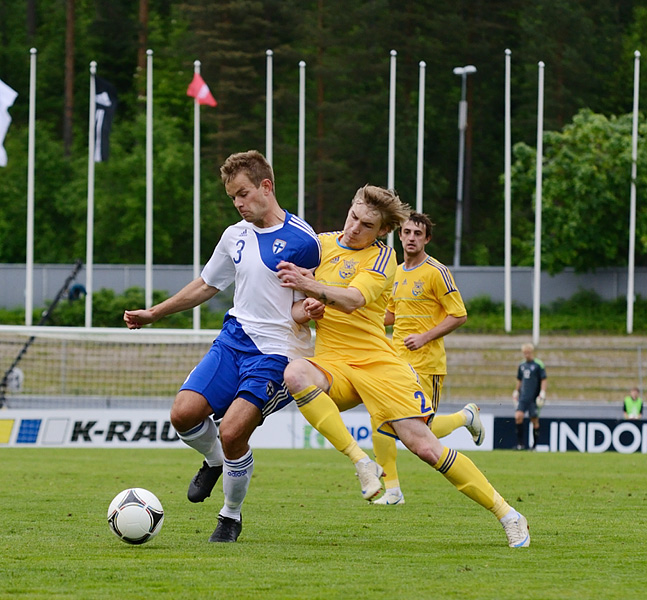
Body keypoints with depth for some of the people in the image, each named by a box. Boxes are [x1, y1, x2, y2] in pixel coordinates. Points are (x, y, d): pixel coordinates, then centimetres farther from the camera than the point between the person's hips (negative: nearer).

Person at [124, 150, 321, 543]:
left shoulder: (301, 240, -9)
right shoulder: (236, 236, 11)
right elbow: (206, 286, 26)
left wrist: (307, 310, -25)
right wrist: (153, 314, 27)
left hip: (277, 352, -6)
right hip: (234, 338, 6)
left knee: (232, 432, -19)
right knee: (185, 413, -13)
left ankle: (231, 517, 6)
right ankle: (215, 462, 22)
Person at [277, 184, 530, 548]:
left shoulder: (382, 256, -4)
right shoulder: (324, 243, 12)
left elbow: (352, 300, -21)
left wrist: (313, 288, -39)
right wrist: (309, 303, 4)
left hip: (378, 361, -4)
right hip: (333, 364, 4)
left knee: (423, 445, -13)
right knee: (295, 374, -34)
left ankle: (507, 514, 0)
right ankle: (363, 463, -28)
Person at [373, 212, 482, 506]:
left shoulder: (436, 272, -8)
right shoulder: (396, 273, 14)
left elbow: (459, 315, -10)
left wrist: (424, 337, -17)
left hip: (426, 362, -6)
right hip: (396, 358, 6)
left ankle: (467, 416, 24)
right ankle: (392, 490, 0)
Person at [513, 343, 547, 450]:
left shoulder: (538, 365, -4)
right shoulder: (522, 366, 11)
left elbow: (544, 380, -5)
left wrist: (542, 393, -13)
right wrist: (516, 392, 19)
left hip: (534, 397, -4)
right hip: (523, 396, 4)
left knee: (534, 420, 2)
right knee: (518, 416, -13)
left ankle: (535, 444, 12)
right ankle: (520, 443, -7)